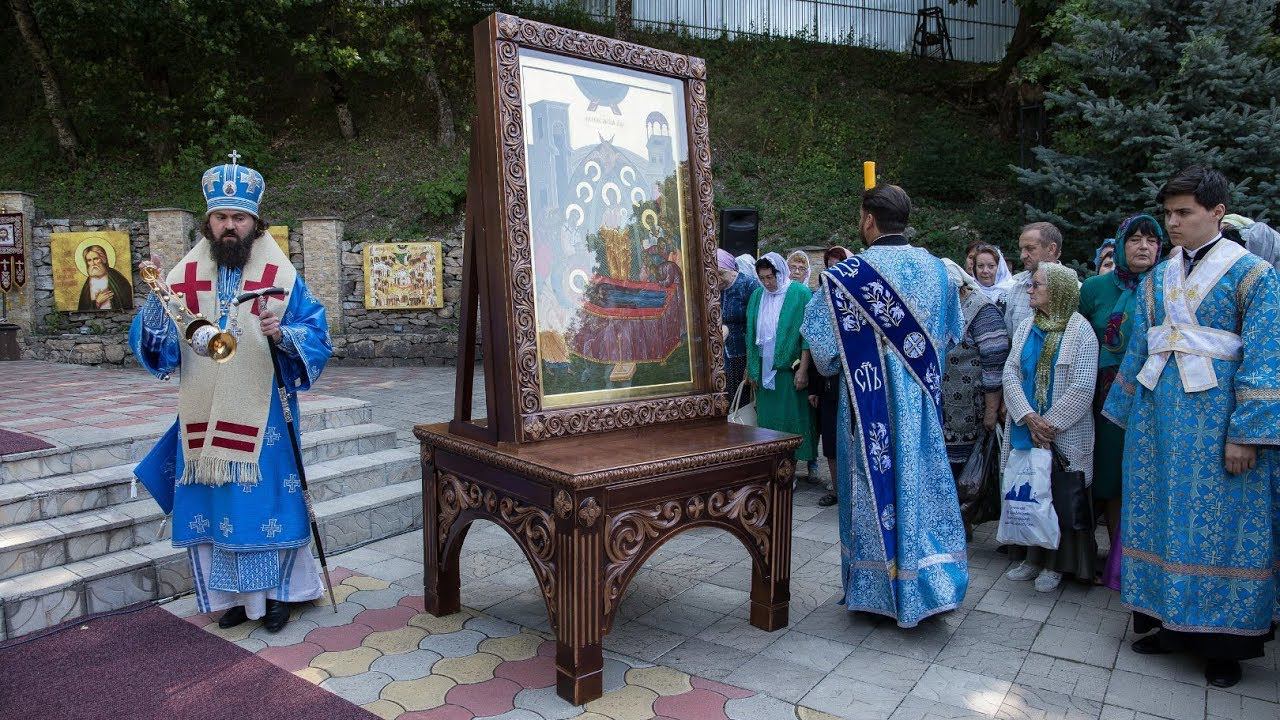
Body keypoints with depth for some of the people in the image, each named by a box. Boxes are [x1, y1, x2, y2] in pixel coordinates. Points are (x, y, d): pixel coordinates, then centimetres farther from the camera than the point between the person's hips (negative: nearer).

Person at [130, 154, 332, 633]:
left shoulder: (282, 277, -2)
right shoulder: (184, 277, 6)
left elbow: (317, 335, -7)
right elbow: (157, 344, 2)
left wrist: (283, 334, -26)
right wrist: (155, 303, -17)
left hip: (261, 416, -3)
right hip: (203, 416, 3)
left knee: (267, 500, 2)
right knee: (211, 504, 8)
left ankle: (275, 593, 19)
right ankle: (234, 595, 24)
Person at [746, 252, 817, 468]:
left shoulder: (800, 294, -8)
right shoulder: (757, 296, 7)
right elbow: (752, 336, 11)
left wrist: (803, 369, -15)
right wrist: (752, 369, 9)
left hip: (790, 369, -5)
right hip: (765, 370, 5)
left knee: (793, 417, 0)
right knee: (768, 418, 7)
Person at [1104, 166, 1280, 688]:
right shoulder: (1158, 278, 11)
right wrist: (1126, 413, 14)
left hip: (1215, 411, -5)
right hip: (1159, 410, 5)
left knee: (1219, 521, 2)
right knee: (1161, 514, 9)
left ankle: (1223, 640, 15)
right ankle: (1168, 620, 21)